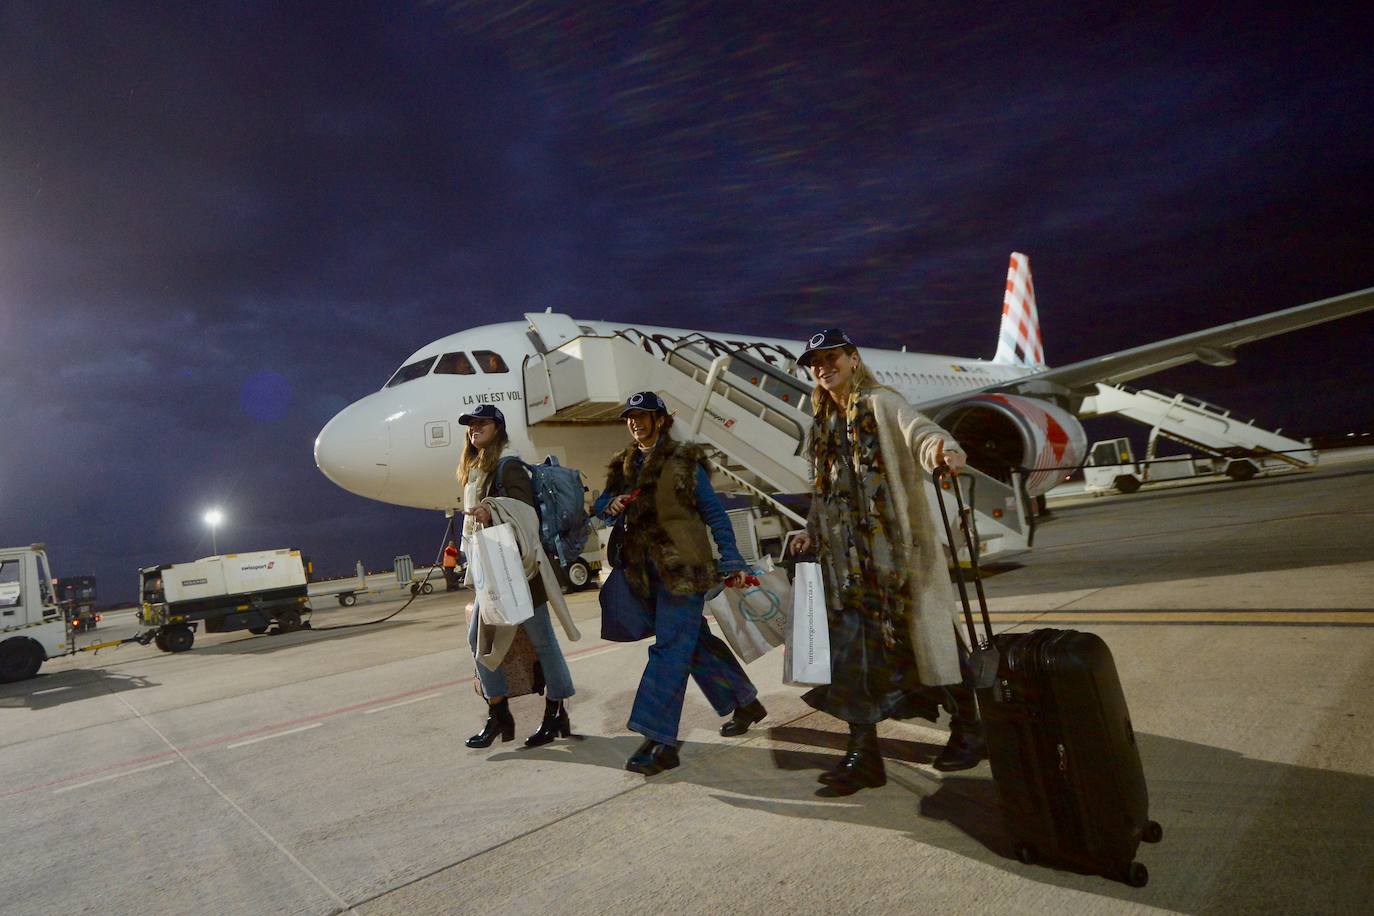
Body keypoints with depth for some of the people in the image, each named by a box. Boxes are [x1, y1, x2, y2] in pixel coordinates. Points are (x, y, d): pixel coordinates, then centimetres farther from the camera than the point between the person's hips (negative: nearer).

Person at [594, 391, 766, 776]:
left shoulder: (683, 462, -6)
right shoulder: (623, 466, 12)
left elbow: (714, 513, -5)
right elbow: (600, 504, 18)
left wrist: (732, 561, -9)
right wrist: (610, 506, -6)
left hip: (684, 568, -7)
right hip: (651, 571, 7)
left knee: (670, 649, -8)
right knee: (696, 642, 16)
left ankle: (660, 741, -3)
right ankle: (745, 703, 35)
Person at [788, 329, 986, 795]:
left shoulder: (880, 404, -3)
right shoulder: (824, 423, 18)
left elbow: (917, 430, -23)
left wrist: (941, 447, -44)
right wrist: (813, 532, 16)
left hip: (895, 544, -6)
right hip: (847, 553, 6)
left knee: (923, 631, 2)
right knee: (852, 644, 3)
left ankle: (968, 730, 24)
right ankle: (863, 752, 11)